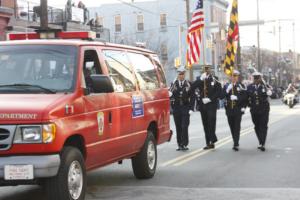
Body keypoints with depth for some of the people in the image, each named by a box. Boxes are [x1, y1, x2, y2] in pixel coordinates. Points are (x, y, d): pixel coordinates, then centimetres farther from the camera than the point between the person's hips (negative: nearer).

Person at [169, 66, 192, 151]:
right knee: (178, 127, 4)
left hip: (185, 107, -2)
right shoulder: (174, 83, 8)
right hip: (176, 108, 2)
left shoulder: (189, 84, 4)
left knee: (184, 127, -9)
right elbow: (170, 95, 3)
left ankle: (184, 144, -5)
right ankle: (180, 144, 10)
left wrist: (191, 108, -5)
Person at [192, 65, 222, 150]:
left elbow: (219, 91, -4)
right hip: (202, 104, 4)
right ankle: (208, 143, 11)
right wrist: (200, 79, -11)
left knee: (211, 122, -15)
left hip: (211, 104, -4)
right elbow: (192, 88, -3)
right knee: (205, 124, 6)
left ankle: (212, 140, -10)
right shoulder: (200, 80, 11)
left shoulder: (214, 80, 1)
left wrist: (210, 99, -12)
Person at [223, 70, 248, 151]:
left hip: (238, 110, -3)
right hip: (229, 109, 3)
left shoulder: (241, 86, 4)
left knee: (237, 127, -9)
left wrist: (237, 97, -15)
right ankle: (235, 143, 19)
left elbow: (245, 96, -3)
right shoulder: (227, 86, 11)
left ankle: (236, 144, -12)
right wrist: (227, 90, -14)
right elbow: (223, 95, 0)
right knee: (232, 127, 7)